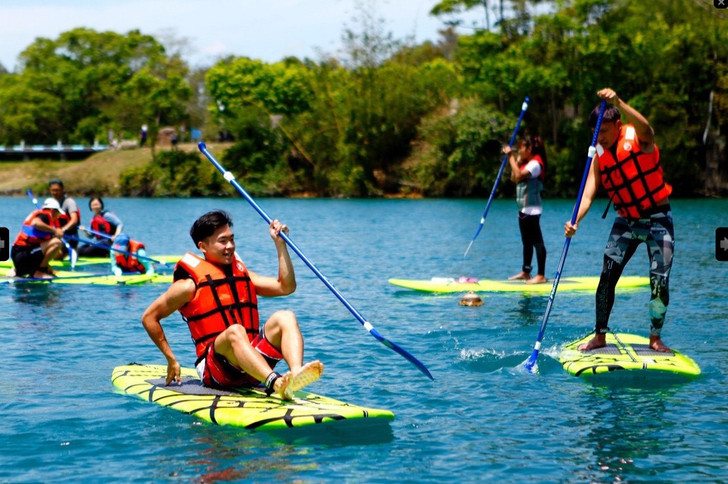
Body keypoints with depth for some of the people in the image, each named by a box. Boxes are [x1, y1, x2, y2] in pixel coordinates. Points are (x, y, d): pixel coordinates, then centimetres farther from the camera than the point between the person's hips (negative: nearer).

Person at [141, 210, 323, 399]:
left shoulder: (242, 275, 21)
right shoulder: (191, 284, 4)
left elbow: (286, 286, 12)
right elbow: (149, 317, 7)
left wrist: (280, 243, 8)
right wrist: (171, 360, 5)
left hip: (253, 358, 5)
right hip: (214, 369, -5)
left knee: (284, 317, -18)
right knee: (235, 331, -36)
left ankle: (295, 375, -48)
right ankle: (276, 383, -63)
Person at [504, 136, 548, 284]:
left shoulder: (535, 163, -13)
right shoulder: (526, 163, 18)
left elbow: (519, 175, -26)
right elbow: (514, 177, 16)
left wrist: (511, 157, -20)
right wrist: (517, 160, 11)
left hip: (532, 209, -11)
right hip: (524, 209, 11)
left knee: (537, 241, -10)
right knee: (527, 242, 16)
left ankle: (541, 276, -12)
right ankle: (525, 272, 24)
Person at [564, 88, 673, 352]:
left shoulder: (637, 137, -13)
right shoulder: (599, 155, -2)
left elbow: (645, 127, -39)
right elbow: (588, 193, -10)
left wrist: (618, 102, -53)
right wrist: (575, 222, -28)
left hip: (658, 220, -4)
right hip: (626, 221, 4)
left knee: (660, 282, -7)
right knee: (607, 277, -5)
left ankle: (655, 338, 8)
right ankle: (600, 336, 5)